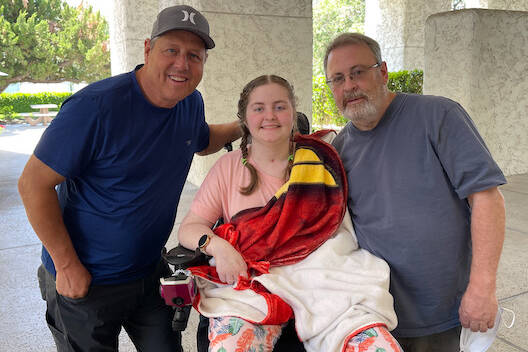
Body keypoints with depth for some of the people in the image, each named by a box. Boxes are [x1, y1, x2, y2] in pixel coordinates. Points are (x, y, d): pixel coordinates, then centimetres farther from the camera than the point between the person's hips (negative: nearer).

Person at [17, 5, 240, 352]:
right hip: (84, 281, -5)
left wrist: (244, 126, 5)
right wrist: (67, 265, -17)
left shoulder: (191, 103, -3)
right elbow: (34, 183, -20)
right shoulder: (95, 106, -25)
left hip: (150, 271, 6)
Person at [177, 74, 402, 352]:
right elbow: (189, 227, 8)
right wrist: (217, 245, -12)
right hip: (252, 281, 0)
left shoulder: (320, 158, 11)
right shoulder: (229, 167, 11)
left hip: (323, 274, 1)